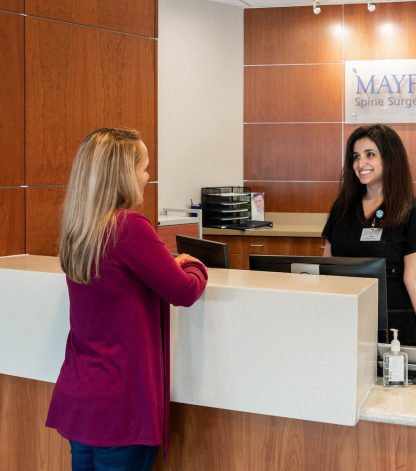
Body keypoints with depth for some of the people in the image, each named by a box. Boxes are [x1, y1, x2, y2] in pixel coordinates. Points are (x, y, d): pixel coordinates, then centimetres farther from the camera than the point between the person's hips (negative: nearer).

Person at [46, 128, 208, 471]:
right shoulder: (130, 227, -19)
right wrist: (195, 266, 7)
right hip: (118, 404, -7)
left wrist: (171, 262, 10)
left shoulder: (76, 231, 3)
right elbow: (185, 292, -12)